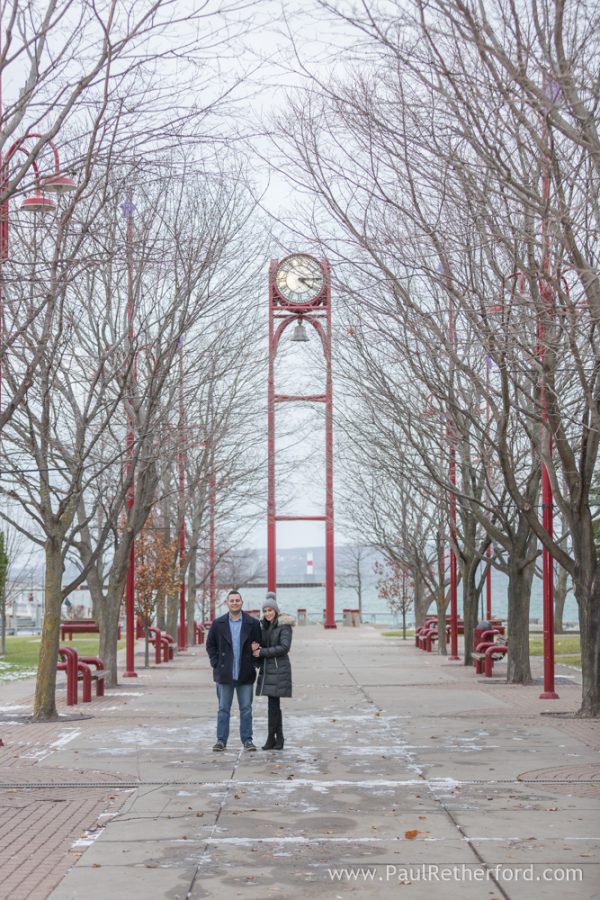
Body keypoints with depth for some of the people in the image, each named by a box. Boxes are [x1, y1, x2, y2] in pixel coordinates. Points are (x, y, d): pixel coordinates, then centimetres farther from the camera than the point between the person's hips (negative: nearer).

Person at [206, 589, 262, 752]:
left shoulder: (253, 623, 1)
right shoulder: (218, 624, 4)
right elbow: (210, 645, 9)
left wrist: (254, 664, -2)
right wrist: (216, 663, 0)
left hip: (245, 674, 0)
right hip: (224, 674, 1)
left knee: (246, 709, 5)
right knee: (223, 709, 6)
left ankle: (247, 740, 12)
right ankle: (221, 740, 12)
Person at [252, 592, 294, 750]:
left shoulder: (284, 625, -8)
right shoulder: (263, 625, 13)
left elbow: (284, 647, -15)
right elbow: (262, 645, 15)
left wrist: (263, 652, -15)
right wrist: (256, 647, -9)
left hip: (279, 668, -7)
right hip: (267, 667, 7)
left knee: (273, 703, -7)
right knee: (274, 704, 9)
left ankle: (271, 739, -1)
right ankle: (278, 739, 15)